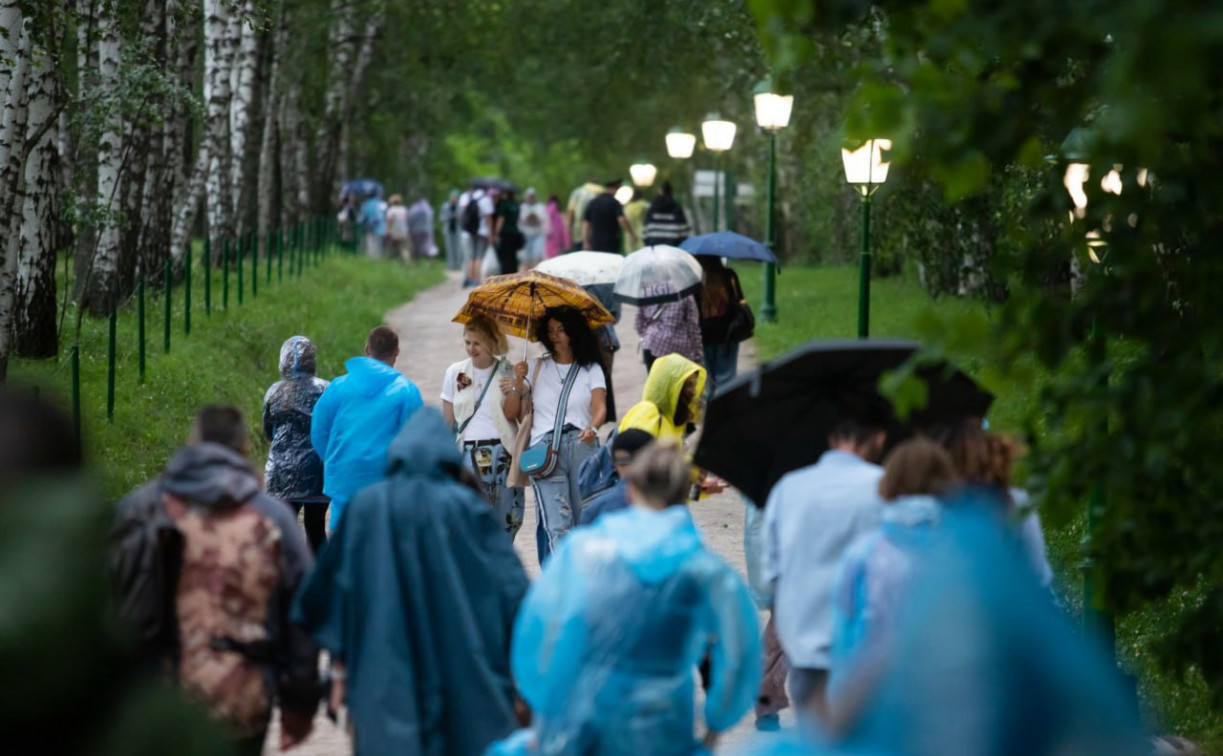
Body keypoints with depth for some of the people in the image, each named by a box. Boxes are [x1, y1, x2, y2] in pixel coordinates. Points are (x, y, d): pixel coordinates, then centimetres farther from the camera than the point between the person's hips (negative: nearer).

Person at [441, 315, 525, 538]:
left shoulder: (506, 371, 3)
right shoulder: (455, 373, 7)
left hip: (502, 452, 0)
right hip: (468, 453, 0)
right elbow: (447, 421, 9)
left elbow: (511, 413, -4)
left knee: (505, 520, -1)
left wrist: (514, 389, -20)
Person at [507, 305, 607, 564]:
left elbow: (600, 407, -3)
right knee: (557, 525, -14)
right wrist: (518, 382, 0)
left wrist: (592, 428, -23)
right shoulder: (537, 368, 18)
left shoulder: (590, 369, 13)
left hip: (583, 445, 0)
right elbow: (520, 414, 14)